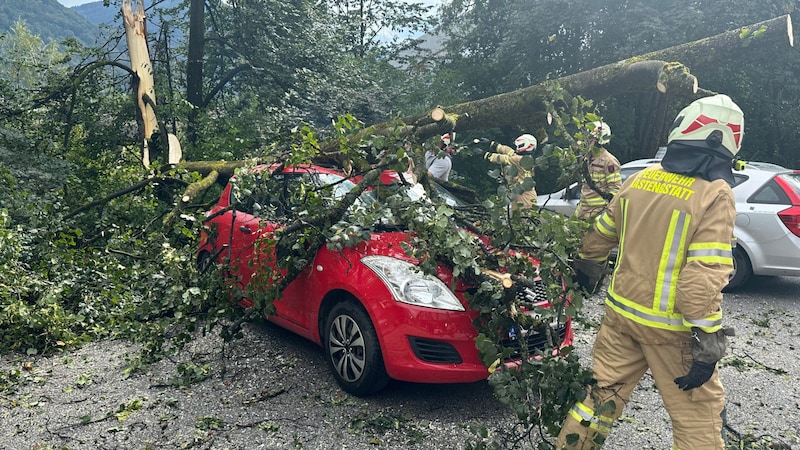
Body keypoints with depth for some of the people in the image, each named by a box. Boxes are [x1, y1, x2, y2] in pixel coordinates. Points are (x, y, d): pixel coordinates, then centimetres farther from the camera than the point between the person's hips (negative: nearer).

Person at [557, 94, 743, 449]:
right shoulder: (714, 195, -17)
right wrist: (707, 344, -16)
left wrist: (586, 266, 32)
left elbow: (600, 235, 13)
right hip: (670, 326, -5)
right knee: (698, 419, 11)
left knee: (604, 394, 18)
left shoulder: (639, 179, 2)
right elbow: (704, 277, -22)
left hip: (621, 311, 6)